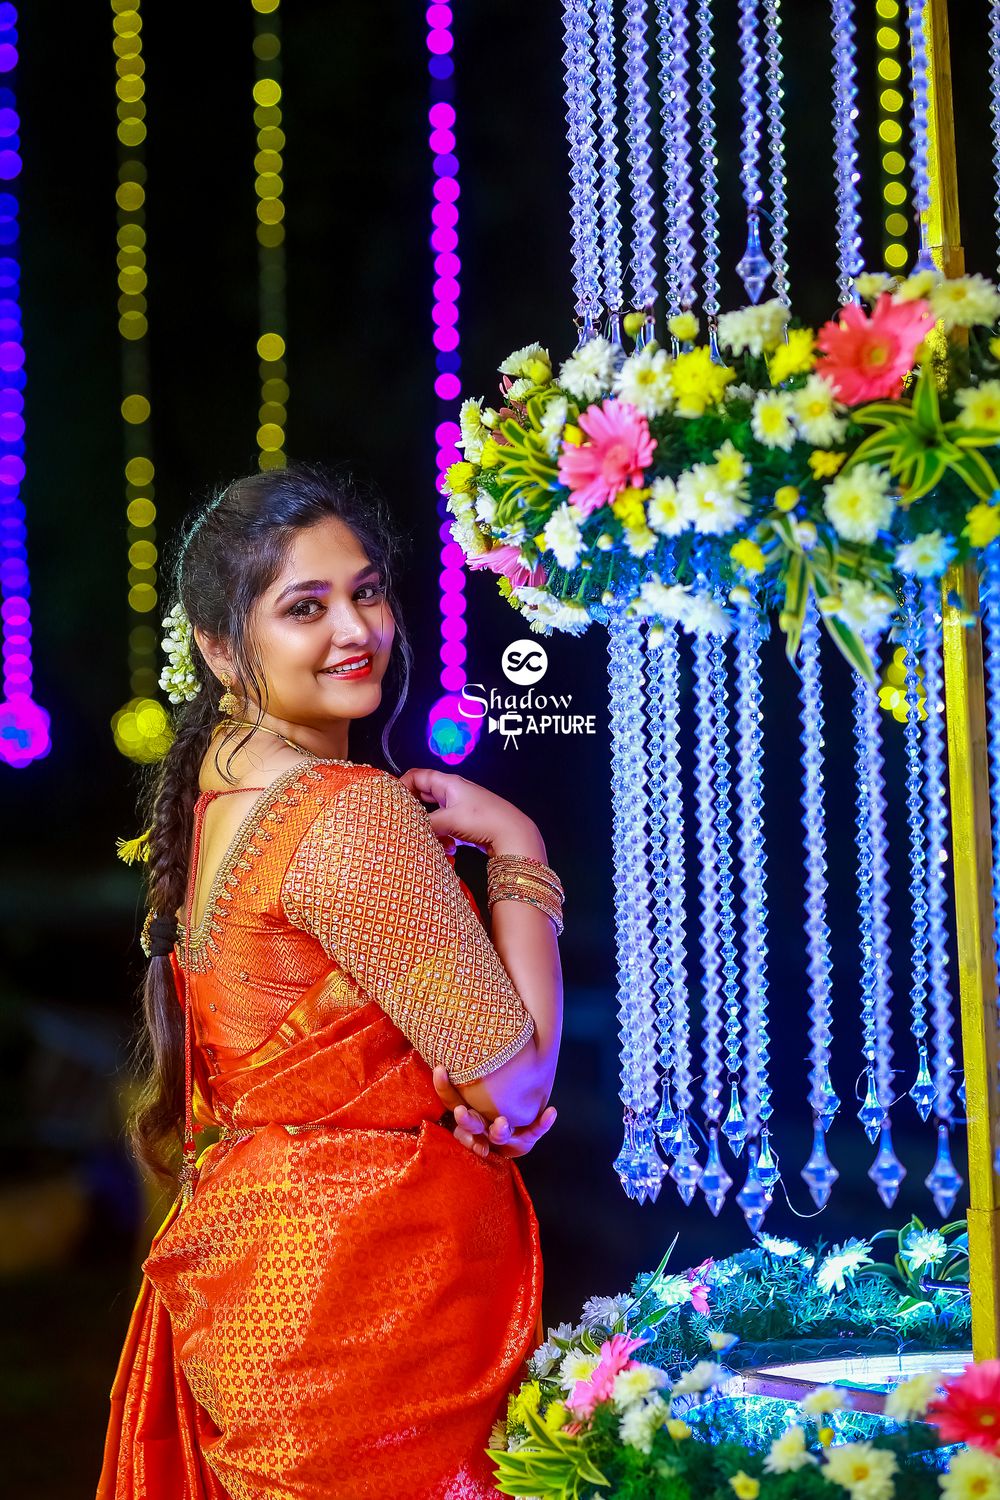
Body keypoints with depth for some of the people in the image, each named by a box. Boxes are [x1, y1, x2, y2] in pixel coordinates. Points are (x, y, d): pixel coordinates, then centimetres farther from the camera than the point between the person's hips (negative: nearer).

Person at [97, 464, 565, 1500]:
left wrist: (468, 1087, -4)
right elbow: (517, 1075, -16)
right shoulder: (360, 813, -20)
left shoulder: (214, 788, 8)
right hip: (359, 1285, -9)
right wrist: (515, 844, -7)